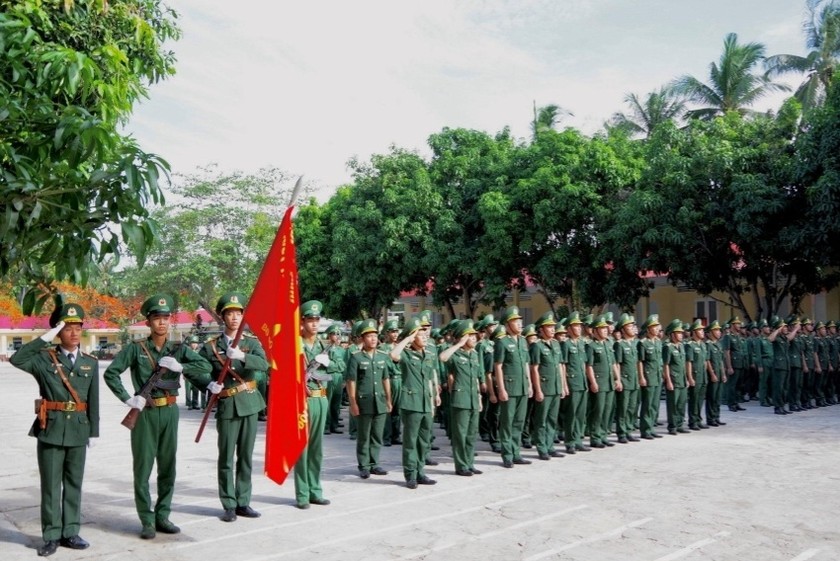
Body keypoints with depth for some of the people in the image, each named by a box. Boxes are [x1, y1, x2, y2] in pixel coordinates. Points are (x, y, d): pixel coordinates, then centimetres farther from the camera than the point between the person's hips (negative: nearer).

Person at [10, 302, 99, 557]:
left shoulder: (90, 363, 6)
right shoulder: (44, 358, 1)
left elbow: (93, 400, 6)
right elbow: (17, 360, -19)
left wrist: (93, 431, 4)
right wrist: (44, 339, -18)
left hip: (78, 429, 2)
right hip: (51, 428, -2)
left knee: (74, 483, 9)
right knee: (51, 484, 4)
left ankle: (70, 532, 19)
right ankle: (52, 536, 13)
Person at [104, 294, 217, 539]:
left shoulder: (179, 349, 5)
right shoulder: (136, 348, -2)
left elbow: (205, 366, -6)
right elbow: (110, 373, -5)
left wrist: (180, 367, -20)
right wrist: (127, 399, -11)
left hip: (170, 412, 3)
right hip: (145, 414, -3)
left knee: (168, 467, 9)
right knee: (143, 468, 1)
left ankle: (162, 517, 22)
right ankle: (147, 521, 12)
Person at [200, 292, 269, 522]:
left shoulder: (252, 342, 4)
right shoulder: (211, 347, 1)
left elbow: (264, 364, -14)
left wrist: (242, 356, -29)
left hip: (250, 404, 2)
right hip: (227, 407, -2)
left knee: (246, 457, 9)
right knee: (226, 459, 1)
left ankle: (243, 502, 18)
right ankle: (229, 505, 11)